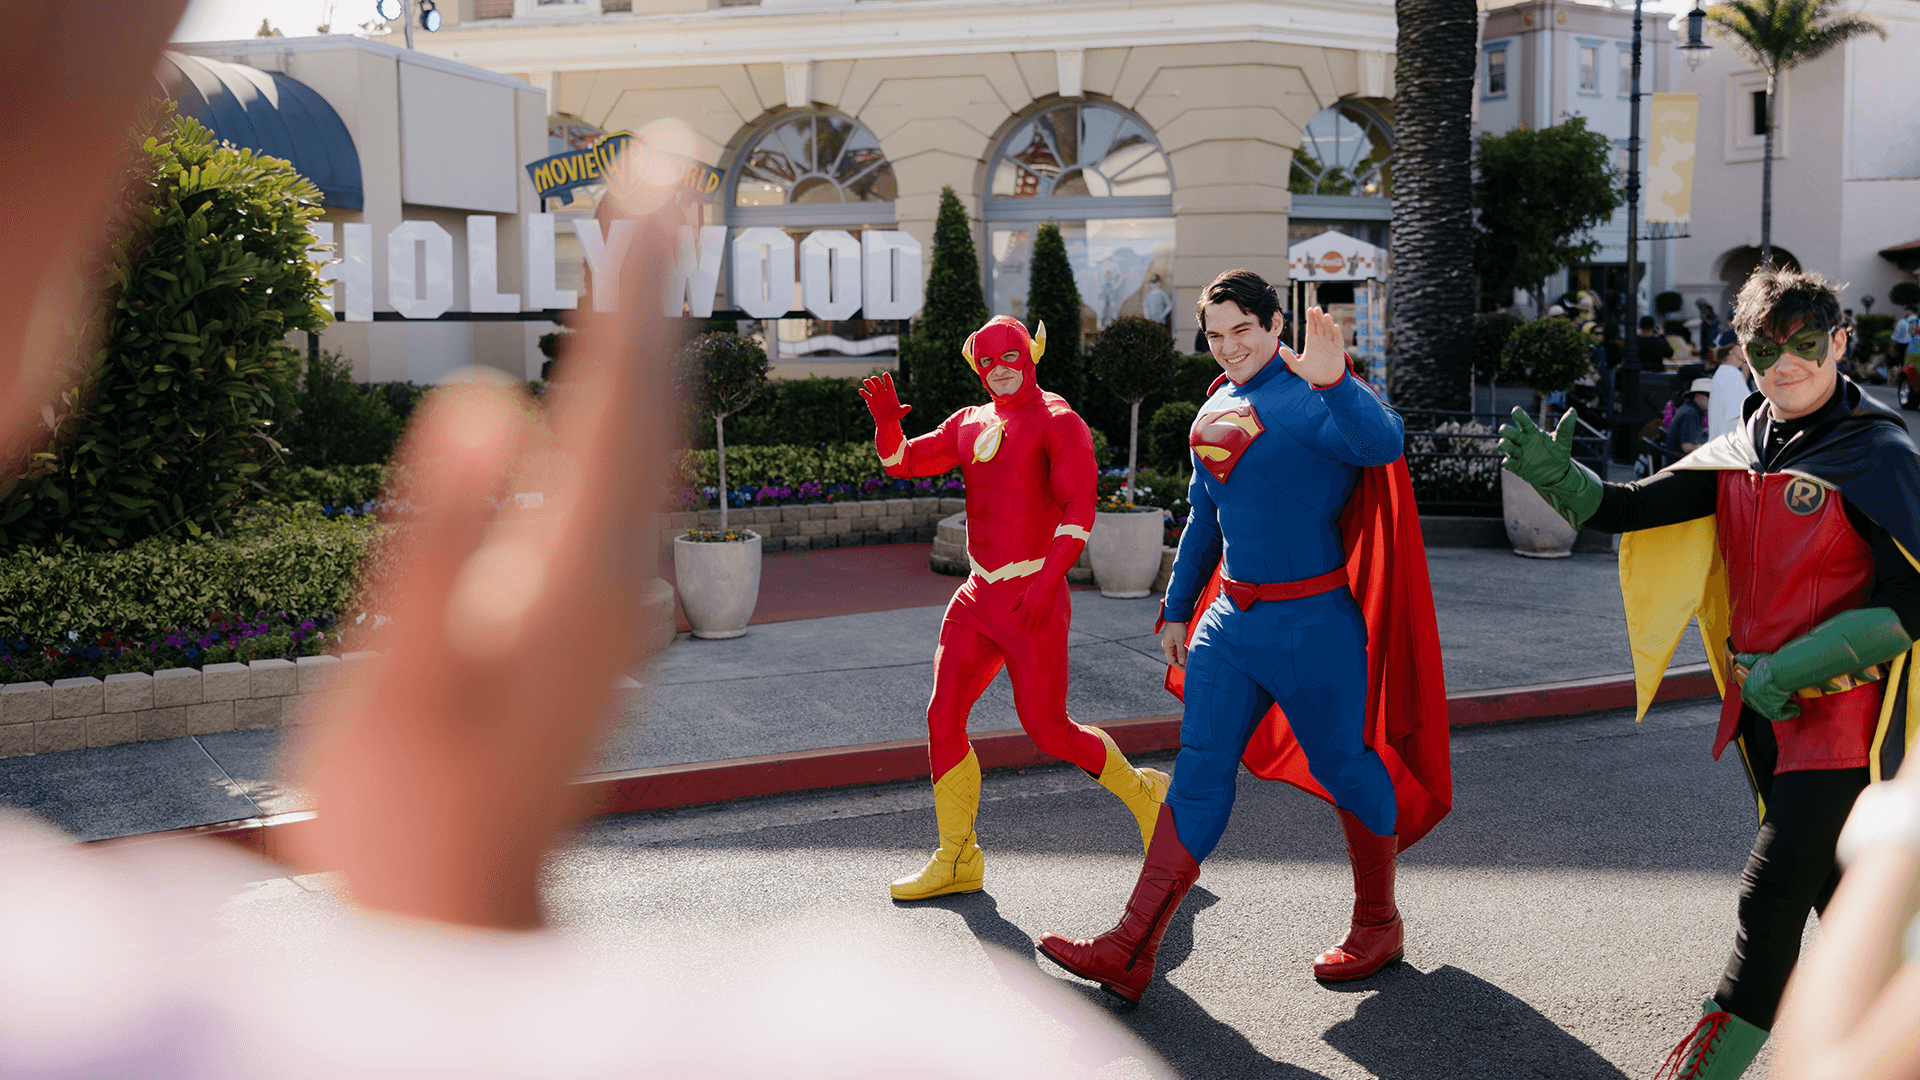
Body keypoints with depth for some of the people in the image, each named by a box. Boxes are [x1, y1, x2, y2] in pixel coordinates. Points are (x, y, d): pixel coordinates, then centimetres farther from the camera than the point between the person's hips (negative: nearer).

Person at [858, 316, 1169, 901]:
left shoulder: (1058, 420, -6)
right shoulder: (969, 423, 15)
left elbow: (1079, 507, -15)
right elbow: (904, 462, 10)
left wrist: (1048, 580, -26)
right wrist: (886, 419, -11)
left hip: (1033, 599, -7)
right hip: (979, 593, 7)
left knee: (1049, 730, -5)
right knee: (943, 717, 2)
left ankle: (1141, 791, 21)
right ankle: (957, 860, 12)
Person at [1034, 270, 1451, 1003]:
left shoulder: (1313, 397, -13)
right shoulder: (1215, 411, 11)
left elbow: (1382, 444, -35)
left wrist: (1334, 379, -50)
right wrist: (1177, 607, 23)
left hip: (1314, 622, -7)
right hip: (1231, 618, 7)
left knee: (1344, 767, 6)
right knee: (1198, 772, 3)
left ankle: (1378, 928, 28)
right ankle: (1130, 951, 2)